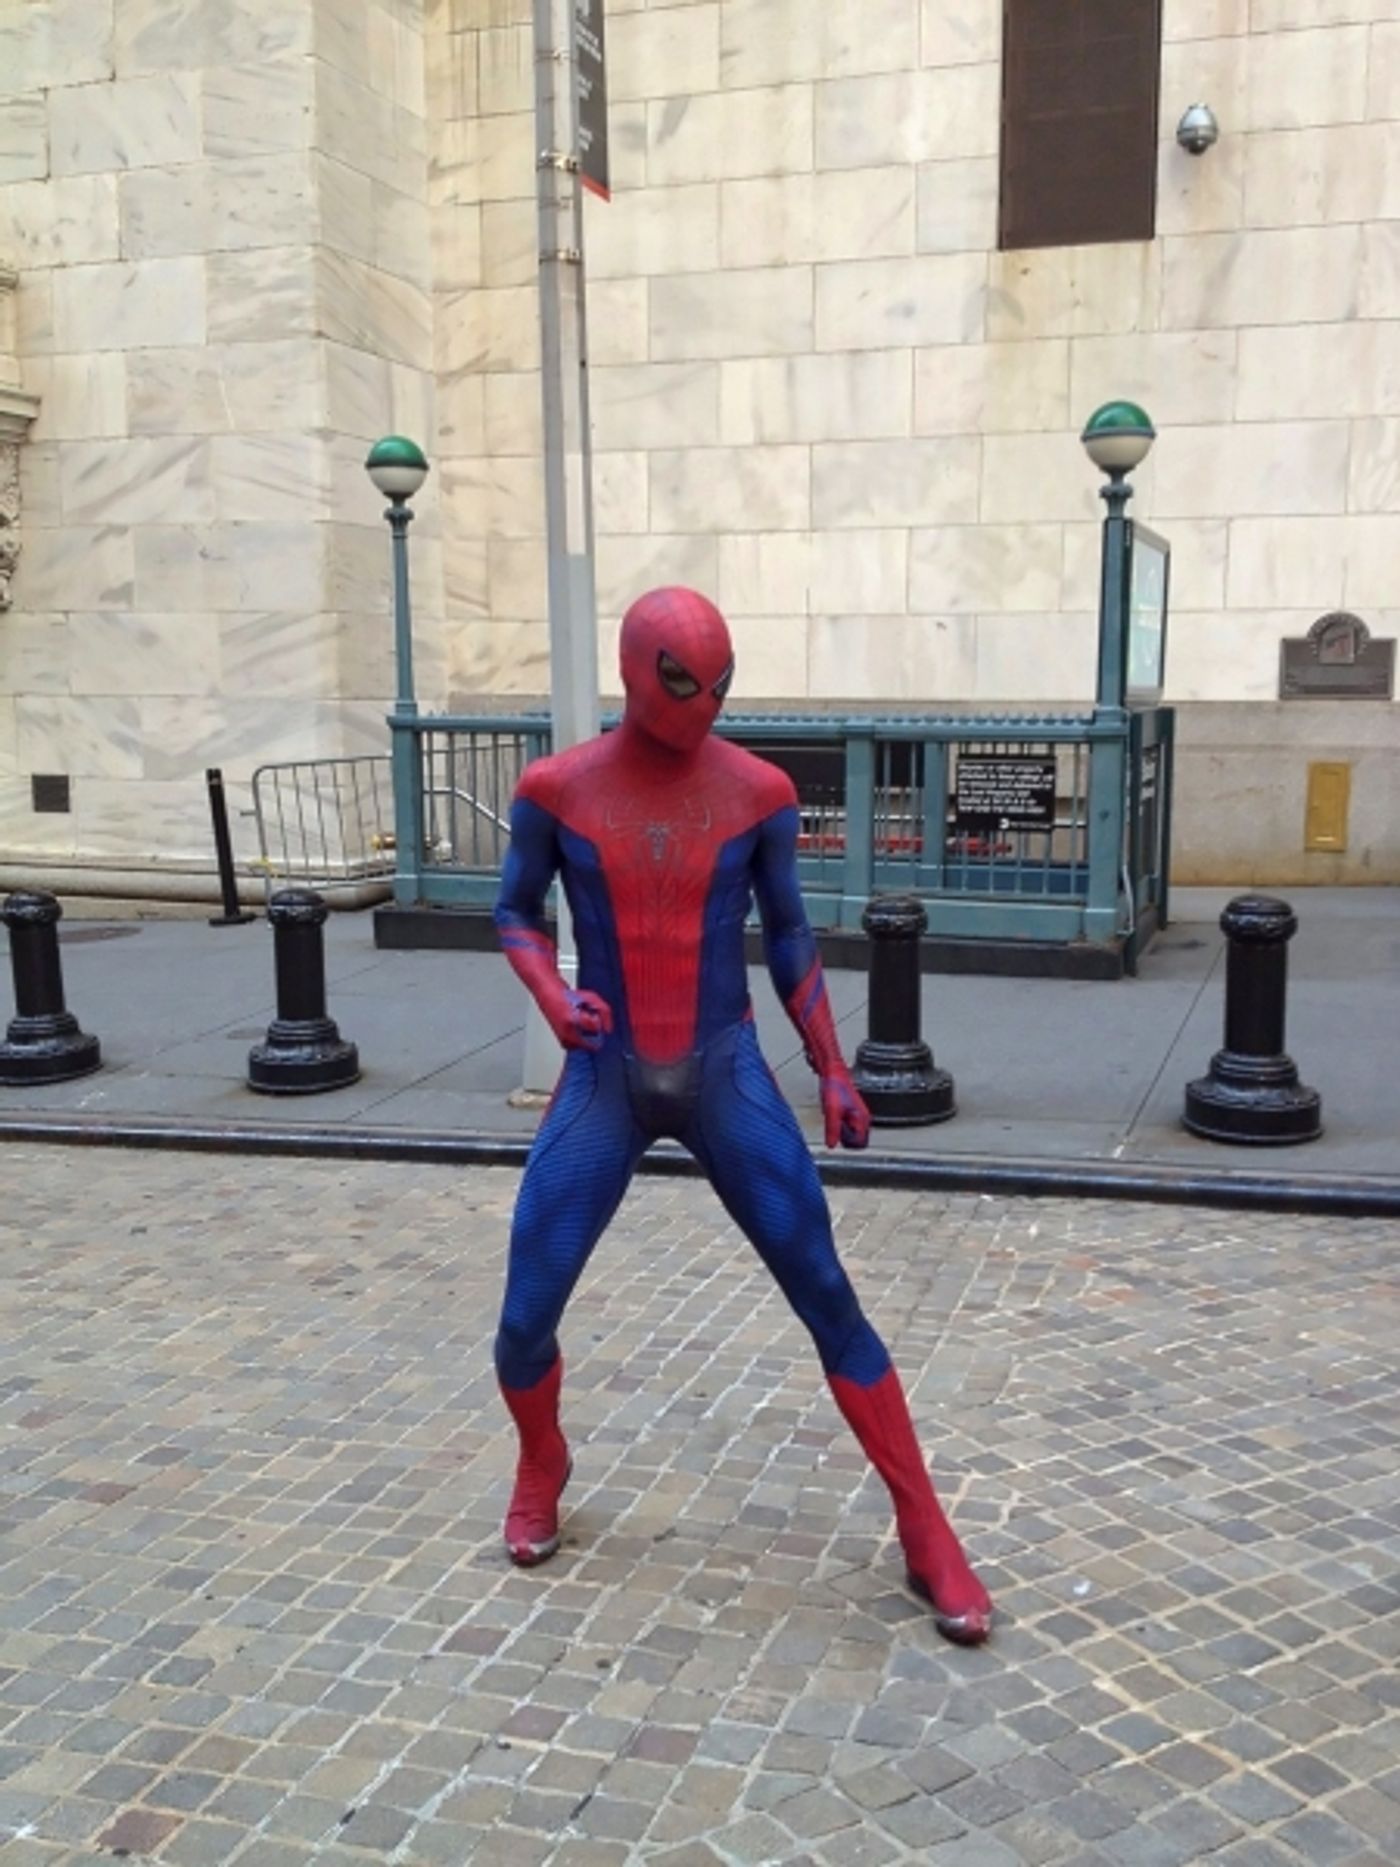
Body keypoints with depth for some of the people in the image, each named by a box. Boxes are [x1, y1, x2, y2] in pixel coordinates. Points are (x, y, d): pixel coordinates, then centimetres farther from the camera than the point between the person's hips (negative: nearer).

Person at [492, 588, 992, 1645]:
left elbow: (787, 934, 5)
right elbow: (517, 911, 7)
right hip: (605, 1081, 1)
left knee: (830, 1302, -4)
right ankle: (542, 1472, 34)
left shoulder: (759, 792, -6)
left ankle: (926, 1532, 10)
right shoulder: (556, 789, -7)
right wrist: (551, 996, -14)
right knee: (526, 1318, 0)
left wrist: (832, 1069, 3)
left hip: (729, 1076, 0)